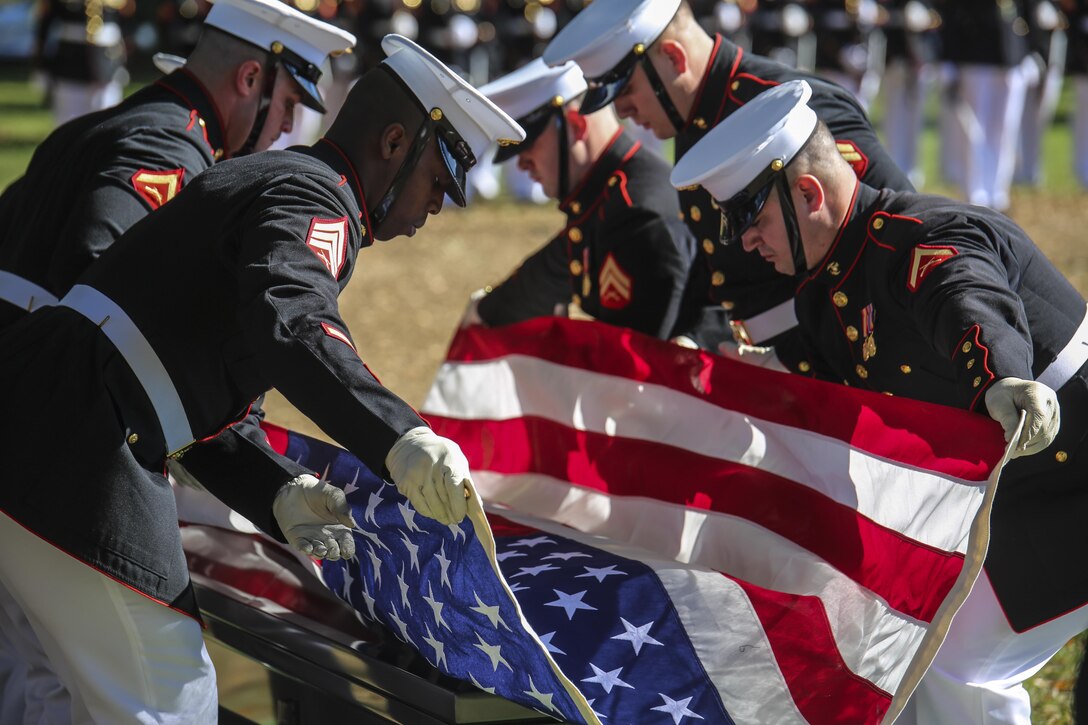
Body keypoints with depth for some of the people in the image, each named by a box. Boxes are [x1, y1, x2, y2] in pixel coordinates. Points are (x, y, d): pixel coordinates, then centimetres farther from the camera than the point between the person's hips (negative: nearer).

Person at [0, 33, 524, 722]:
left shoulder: (261, 181, 24)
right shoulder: (312, 195, -7)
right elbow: (290, 322, -31)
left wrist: (281, 493, 7)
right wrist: (398, 438, -42)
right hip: (75, 462, -10)